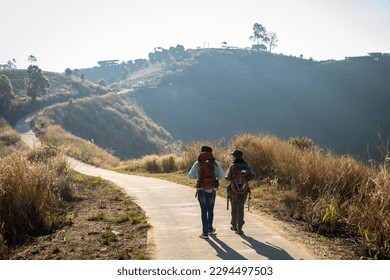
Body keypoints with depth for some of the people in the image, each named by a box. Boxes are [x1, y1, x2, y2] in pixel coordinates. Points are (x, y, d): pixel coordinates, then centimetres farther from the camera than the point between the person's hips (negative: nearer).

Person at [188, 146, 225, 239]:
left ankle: (205, 232, 1)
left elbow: (190, 175, -2)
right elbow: (222, 176, 1)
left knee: (204, 211, 4)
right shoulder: (216, 163, 2)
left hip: (201, 190, -1)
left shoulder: (197, 163, 1)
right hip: (212, 190, 1)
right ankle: (210, 228, 33)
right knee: (210, 210, 20)